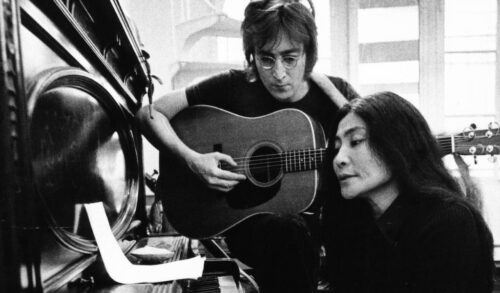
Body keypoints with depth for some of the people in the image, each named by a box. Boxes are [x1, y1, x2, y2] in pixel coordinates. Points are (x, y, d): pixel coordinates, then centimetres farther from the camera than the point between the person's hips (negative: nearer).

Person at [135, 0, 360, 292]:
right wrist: (192, 160, -20)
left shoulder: (334, 92, -1)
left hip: (317, 215, 3)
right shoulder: (233, 87, -8)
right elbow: (149, 113, -4)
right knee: (286, 230, -36)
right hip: (249, 218, -2)